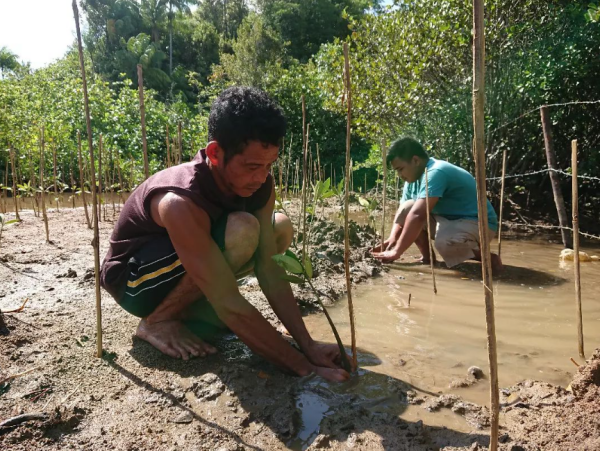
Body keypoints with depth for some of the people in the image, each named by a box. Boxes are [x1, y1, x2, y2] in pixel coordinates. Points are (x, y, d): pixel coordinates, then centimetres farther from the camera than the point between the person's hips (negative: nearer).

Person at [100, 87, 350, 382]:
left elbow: (268, 269, -16)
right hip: (131, 280, -7)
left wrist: (309, 346, -21)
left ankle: (191, 308, 2)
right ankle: (158, 320, -10)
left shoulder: (257, 185, -16)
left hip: (185, 272, 7)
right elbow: (230, 306, -36)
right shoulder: (181, 202, -38)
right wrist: (304, 366, -31)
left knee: (280, 228, -5)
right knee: (241, 231, -32)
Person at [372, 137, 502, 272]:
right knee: (407, 208, -5)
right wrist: (392, 238, -18)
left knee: (445, 243, -38)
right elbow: (402, 212, 2)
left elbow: (417, 215, -36)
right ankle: (427, 256, 5)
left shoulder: (436, 173, -27)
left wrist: (396, 252, -36)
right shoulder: (413, 178, 3)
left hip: (478, 222, -9)